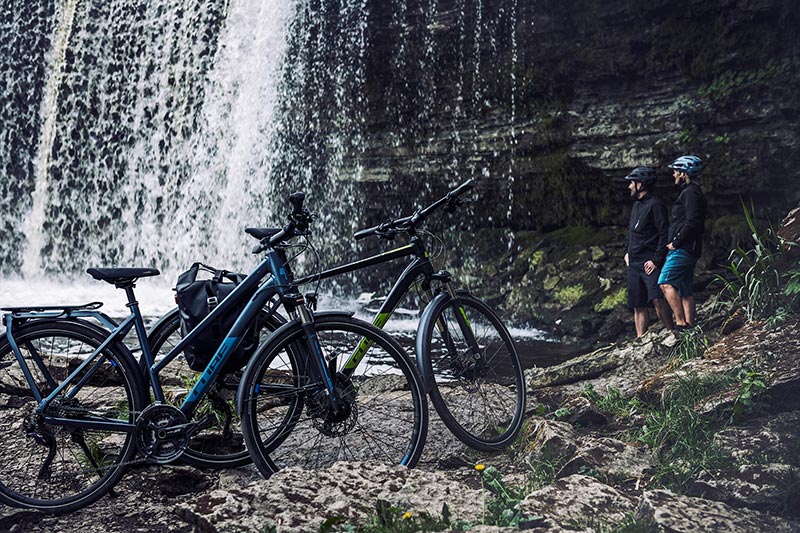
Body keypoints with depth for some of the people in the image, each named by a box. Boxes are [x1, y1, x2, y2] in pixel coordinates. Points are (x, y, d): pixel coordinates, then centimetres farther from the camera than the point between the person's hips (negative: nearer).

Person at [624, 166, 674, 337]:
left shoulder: (655, 204, -10)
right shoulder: (637, 204, 18)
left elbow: (664, 234, -15)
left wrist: (656, 260, -18)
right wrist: (627, 251, 17)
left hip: (650, 263, -9)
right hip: (634, 262, 9)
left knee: (657, 299, -21)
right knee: (638, 304, 9)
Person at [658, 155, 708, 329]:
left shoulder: (691, 192, -11)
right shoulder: (690, 192, 22)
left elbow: (692, 222, -22)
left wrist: (675, 242, -16)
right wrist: (675, 242, 18)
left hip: (683, 249, -11)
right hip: (686, 249, 11)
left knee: (665, 283, -18)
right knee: (685, 290, 10)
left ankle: (680, 322, -20)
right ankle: (690, 325, 12)